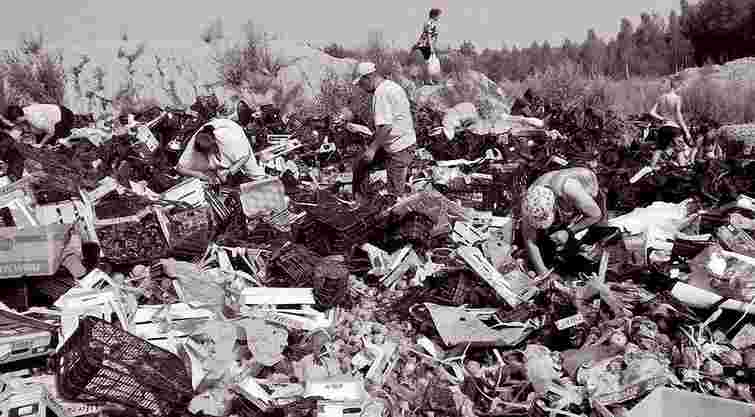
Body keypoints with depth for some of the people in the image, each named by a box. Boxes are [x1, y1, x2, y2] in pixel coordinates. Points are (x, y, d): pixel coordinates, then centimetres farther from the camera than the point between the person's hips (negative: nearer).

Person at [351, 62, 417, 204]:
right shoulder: (392, 85, 11)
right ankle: (358, 202, 25)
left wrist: (372, 148, -19)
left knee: (396, 192, -5)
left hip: (398, 148, -10)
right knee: (360, 163, 16)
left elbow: (386, 127, -26)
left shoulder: (381, 93, -19)